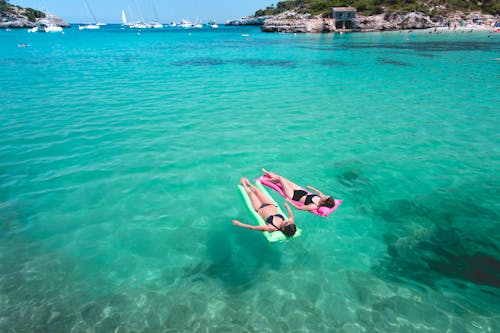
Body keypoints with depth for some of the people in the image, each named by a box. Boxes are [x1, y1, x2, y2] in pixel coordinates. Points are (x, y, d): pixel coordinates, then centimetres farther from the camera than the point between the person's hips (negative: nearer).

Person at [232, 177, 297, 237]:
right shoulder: (290, 223, -31)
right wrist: (287, 206, 7)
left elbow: (253, 227, -39)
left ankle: (244, 184, 52)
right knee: (256, 190, 21)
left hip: (260, 209, -4)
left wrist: (239, 224, -34)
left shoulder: (272, 228, -43)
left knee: (250, 192, 17)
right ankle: (248, 184, 56)